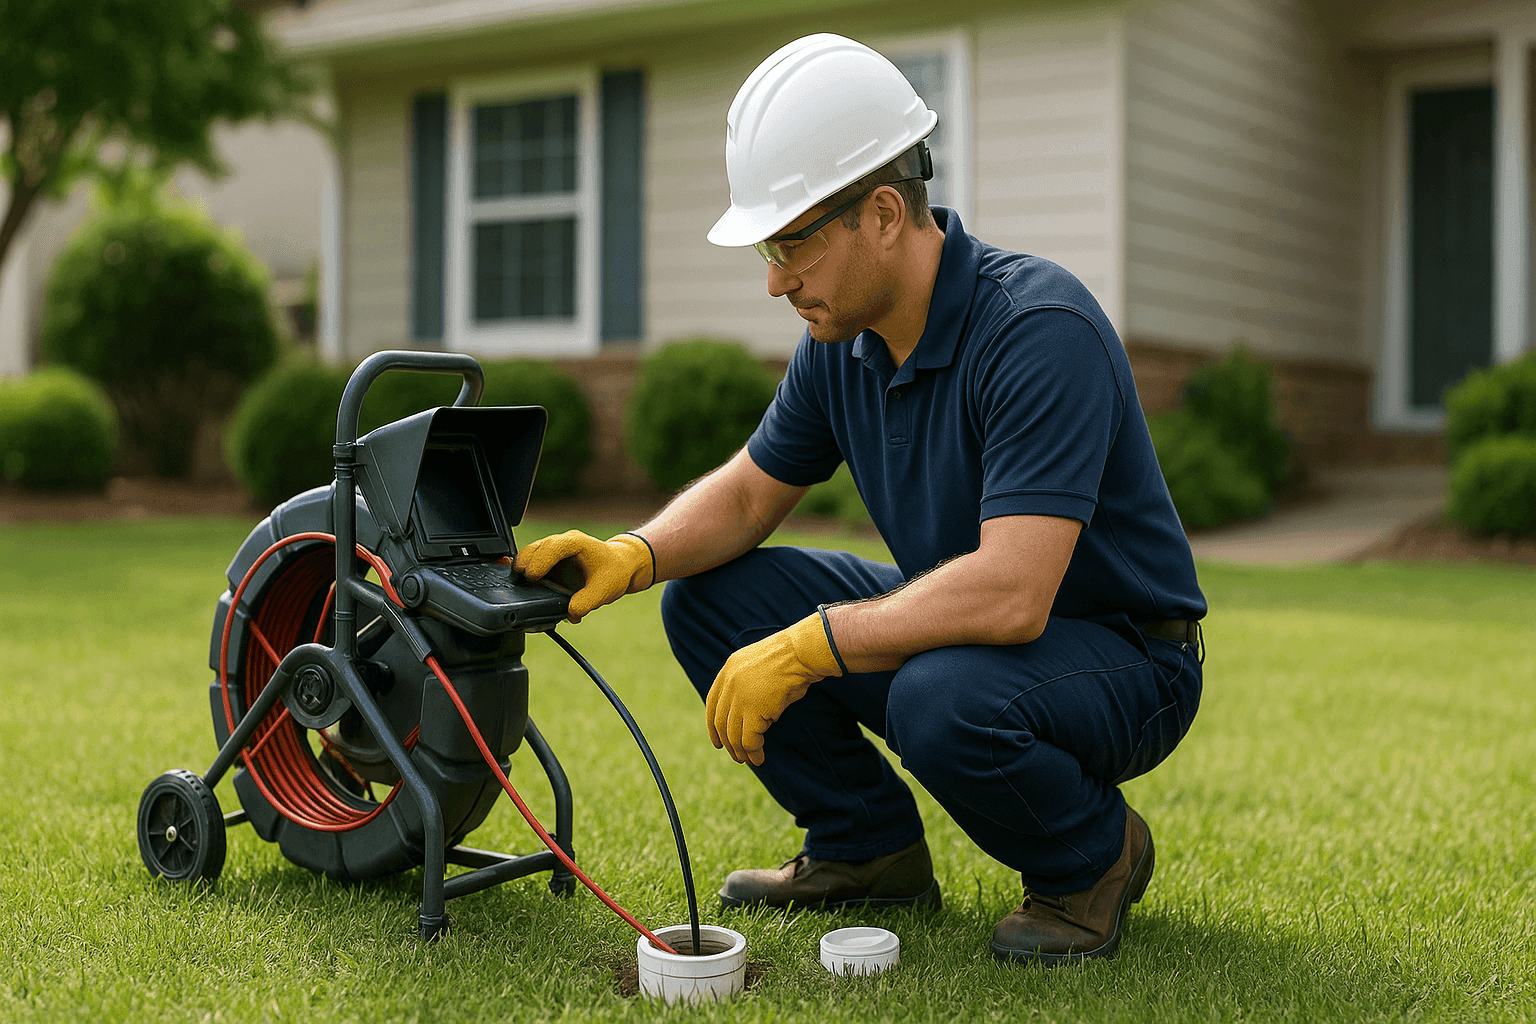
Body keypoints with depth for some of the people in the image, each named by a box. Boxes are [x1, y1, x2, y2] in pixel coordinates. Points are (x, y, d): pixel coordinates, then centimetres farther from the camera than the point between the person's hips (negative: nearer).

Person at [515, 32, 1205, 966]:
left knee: (943, 697, -38)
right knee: (709, 596, -3)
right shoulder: (844, 341, -4)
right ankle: (871, 848, 10)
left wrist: (805, 646, -32)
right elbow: (748, 494, 8)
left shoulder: (1039, 330, -29)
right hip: (957, 623, 7)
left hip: (1125, 659, -7)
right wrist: (632, 556, -12)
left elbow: (1011, 593, -37)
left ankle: (1094, 855, -5)